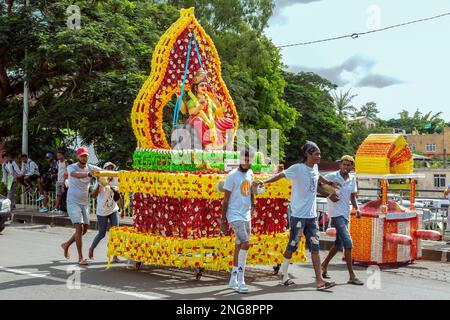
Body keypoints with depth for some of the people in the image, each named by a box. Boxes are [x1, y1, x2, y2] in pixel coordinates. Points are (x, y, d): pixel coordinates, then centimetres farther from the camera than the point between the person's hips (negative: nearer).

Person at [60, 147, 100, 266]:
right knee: (79, 228, -14)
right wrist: (89, 174, -54)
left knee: (84, 229, 10)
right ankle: (80, 258, -10)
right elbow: (76, 175, -35)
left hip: (85, 203, 5)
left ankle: (66, 244, 34)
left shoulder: (91, 168, 2)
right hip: (73, 202, -5)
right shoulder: (71, 168, -11)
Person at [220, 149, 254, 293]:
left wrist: (252, 203, 12)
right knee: (245, 244, -18)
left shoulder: (250, 173, 9)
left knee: (239, 247, 9)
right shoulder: (232, 175, -11)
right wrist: (223, 219, -10)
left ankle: (233, 280, 17)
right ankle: (240, 281, -11)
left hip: (246, 216, 7)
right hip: (235, 215, -7)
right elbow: (226, 199, -9)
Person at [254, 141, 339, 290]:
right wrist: (264, 182, -36)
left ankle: (319, 281, 1)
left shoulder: (314, 168, 10)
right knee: (292, 246, 2)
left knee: (315, 247, 2)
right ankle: (283, 274, 20)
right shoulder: (298, 168, -12)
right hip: (298, 215, -7)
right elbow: (280, 175, -22)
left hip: (312, 216, 7)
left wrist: (330, 183, 44)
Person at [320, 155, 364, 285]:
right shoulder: (332, 176, -9)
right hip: (336, 213, -7)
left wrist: (357, 208, 3)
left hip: (346, 214, 7)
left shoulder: (352, 178, 10)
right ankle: (352, 276, -11)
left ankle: (324, 266, 32)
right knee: (348, 243, -14)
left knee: (339, 244, 14)